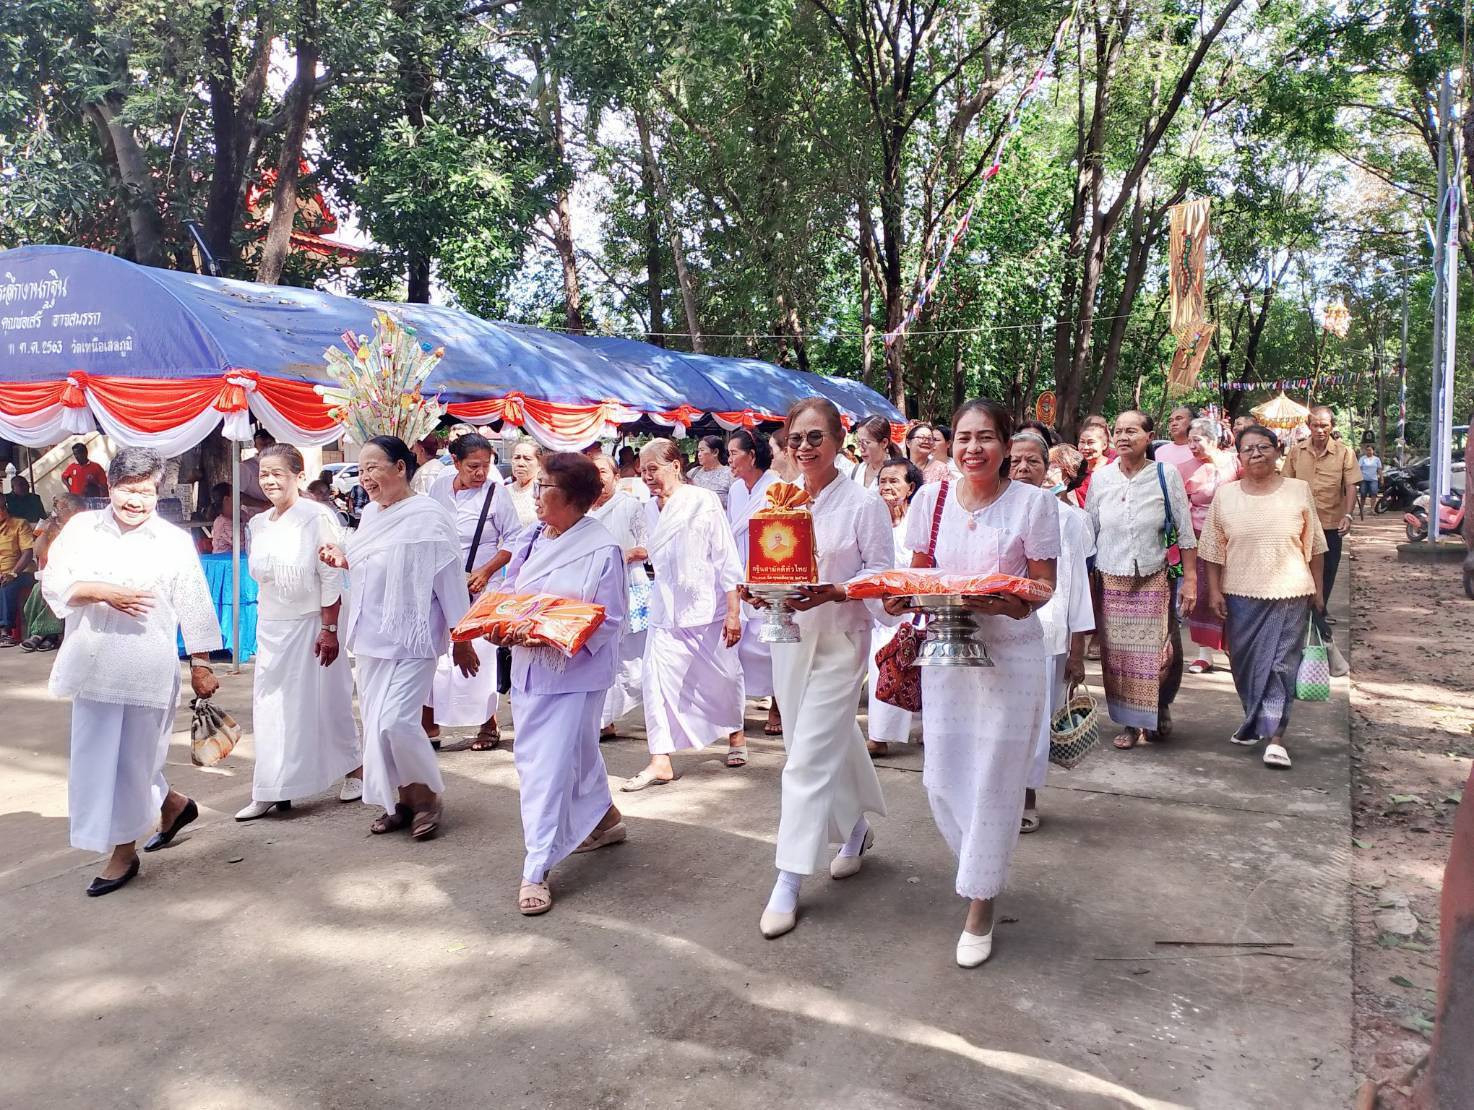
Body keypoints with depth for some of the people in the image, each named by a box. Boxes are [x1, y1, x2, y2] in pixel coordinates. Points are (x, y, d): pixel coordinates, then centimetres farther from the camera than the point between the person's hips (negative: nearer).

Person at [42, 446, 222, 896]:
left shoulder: (175, 541, -1)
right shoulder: (81, 528, 5)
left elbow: (194, 608, -1)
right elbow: (54, 582, 0)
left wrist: (201, 665, -1)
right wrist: (103, 592, -16)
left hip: (147, 669, -4)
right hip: (94, 666, 4)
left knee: (131, 759, 2)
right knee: (98, 758, 13)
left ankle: (123, 851, 19)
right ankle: (172, 804, 34)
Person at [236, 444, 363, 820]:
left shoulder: (317, 517, -12)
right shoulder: (259, 524, 8)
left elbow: (332, 577, -14)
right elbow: (259, 577, 16)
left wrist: (329, 629, -18)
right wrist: (265, 625, 14)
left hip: (312, 624, -6)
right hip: (271, 628, 6)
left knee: (326, 701, 4)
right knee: (270, 705, 5)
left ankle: (354, 769, 23)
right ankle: (270, 792, 11)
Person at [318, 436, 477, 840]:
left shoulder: (427, 516, -15)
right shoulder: (370, 513, 9)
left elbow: (450, 580, -13)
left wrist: (462, 640, -11)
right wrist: (343, 559, 3)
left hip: (411, 640, -8)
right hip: (371, 637, 8)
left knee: (395, 720, -15)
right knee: (376, 722, 10)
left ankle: (426, 795, 8)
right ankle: (403, 798, 24)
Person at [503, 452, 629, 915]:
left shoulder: (602, 549, -14)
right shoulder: (532, 537, 6)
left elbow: (608, 621, -13)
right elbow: (510, 593, 15)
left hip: (573, 672, -7)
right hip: (528, 667, 7)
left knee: (550, 767, -6)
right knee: (576, 752, 20)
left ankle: (535, 871, 3)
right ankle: (605, 820, 43)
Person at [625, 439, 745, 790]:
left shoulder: (703, 501, -11)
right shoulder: (649, 510, 5)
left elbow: (726, 559, -12)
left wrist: (733, 612, -14)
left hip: (707, 606, -4)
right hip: (667, 611, 4)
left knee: (723, 677, 10)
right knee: (655, 679, -6)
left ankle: (734, 731, 37)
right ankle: (660, 760, -1)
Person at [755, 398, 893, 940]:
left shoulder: (864, 503, -9)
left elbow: (883, 575, -8)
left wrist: (832, 592, -23)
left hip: (840, 638, -5)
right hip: (789, 635, 5)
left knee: (810, 757, -7)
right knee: (830, 743, 18)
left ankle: (788, 883, 0)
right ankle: (856, 829, 43)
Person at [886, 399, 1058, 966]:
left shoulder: (1032, 502, -6)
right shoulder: (930, 499, 2)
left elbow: (1044, 583, -4)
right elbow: (917, 574, 9)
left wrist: (1012, 602, -24)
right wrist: (900, 596, -13)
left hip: (1011, 653, -3)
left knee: (995, 780, 2)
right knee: (941, 778, 6)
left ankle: (980, 904, 20)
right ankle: (984, 864, 37)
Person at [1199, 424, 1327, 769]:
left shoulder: (1299, 491, 0)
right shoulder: (1225, 496, 1)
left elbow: (1314, 546, 6)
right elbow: (1213, 550, 5)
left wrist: (1318, 589, 6)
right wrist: (1215, 591, 0)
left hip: (1289, 592, -2)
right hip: (1241, 594, 2)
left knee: (1281, 664, -3)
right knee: (1245, 662, 11)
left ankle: (1275, 735, 0)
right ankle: (1254, 721, 31)